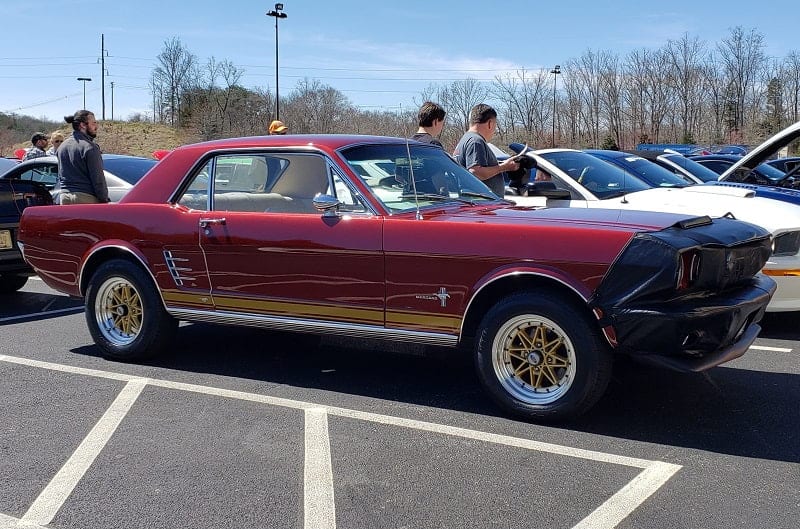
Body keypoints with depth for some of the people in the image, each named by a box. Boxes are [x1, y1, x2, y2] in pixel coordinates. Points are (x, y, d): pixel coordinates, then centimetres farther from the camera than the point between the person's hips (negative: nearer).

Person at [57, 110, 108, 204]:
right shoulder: (89, 147, -11)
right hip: (86, 198, -8)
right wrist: (104, 200, -6)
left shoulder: (62, 147, 14)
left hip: (65, 197, 8)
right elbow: (98, 179, -12)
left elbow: (60, 175, 20)